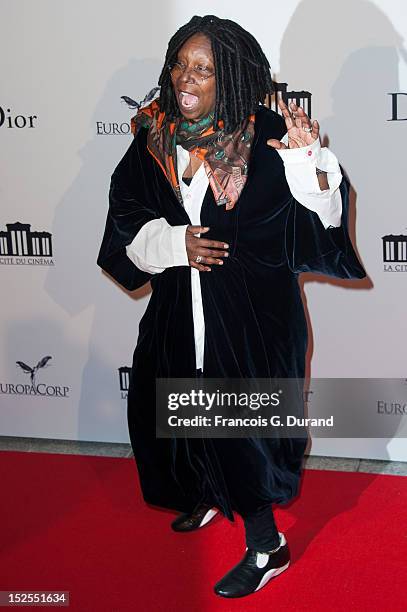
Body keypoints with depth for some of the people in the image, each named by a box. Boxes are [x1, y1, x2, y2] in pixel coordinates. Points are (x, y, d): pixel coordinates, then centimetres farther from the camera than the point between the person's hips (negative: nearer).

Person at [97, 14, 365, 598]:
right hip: (179, 305, 6)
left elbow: (320, 217, -14)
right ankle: (208, 495, 47)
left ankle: (266, 545, 15)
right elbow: (126, 220, 2)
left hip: (255, 309, -5)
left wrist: (308, 159, -31)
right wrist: (174, 243, -15)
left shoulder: (266, 134, -12)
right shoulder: (153, 138, 0)